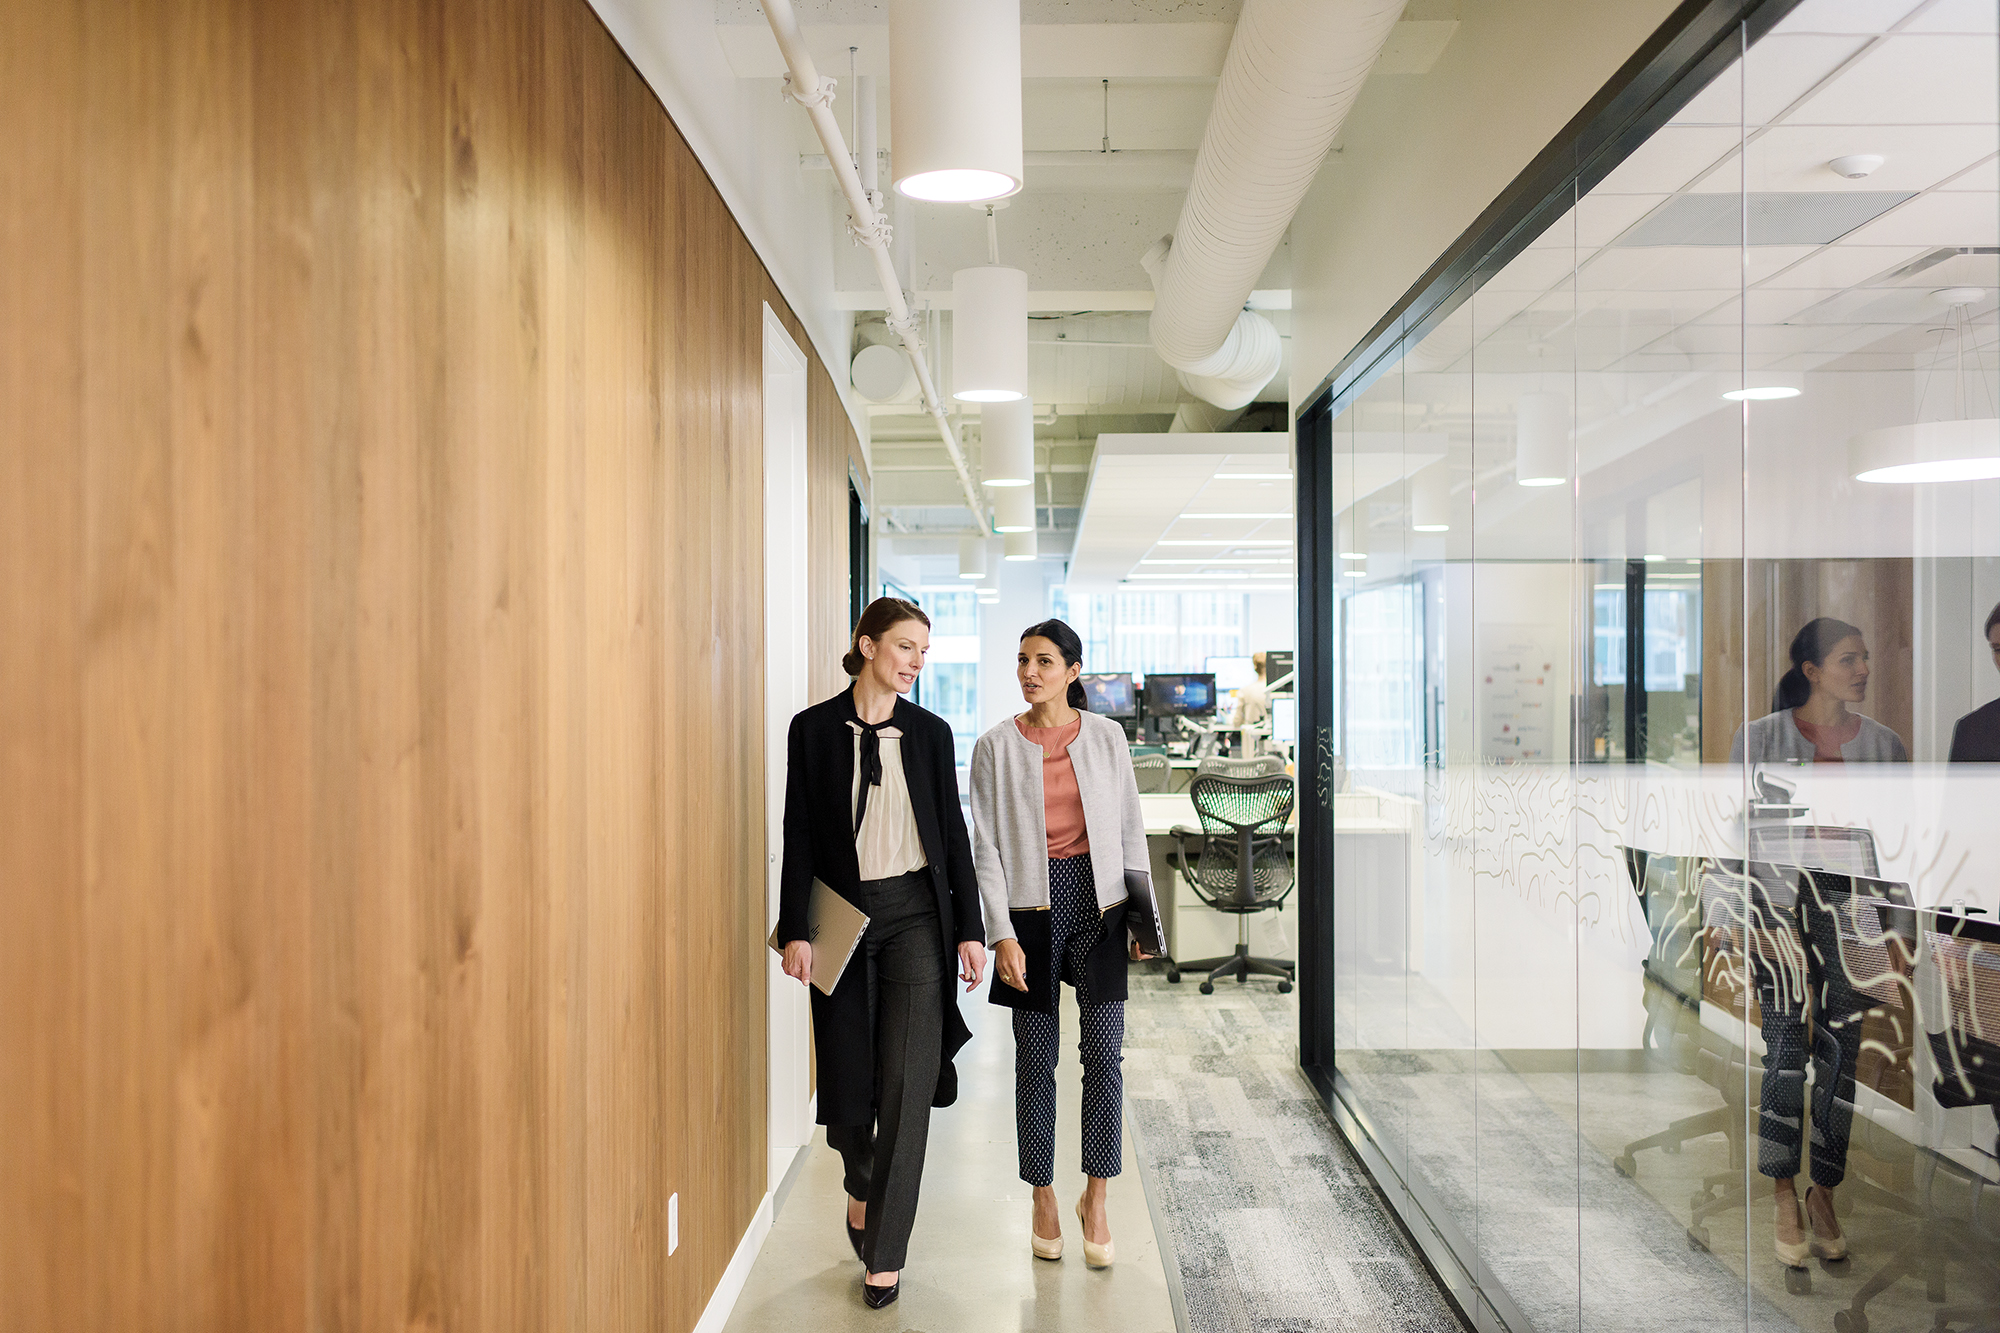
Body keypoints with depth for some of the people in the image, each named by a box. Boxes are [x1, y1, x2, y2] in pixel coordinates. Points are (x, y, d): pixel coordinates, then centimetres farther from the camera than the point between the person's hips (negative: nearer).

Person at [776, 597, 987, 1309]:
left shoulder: (931, 732, 4)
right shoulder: (815, 728, 0)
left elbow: (953, 833, 5)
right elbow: (799, 835, -1)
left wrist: (970, 929, 2)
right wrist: (796, 930, -6)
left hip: (916, 912, 1)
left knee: (907, 1083, -3)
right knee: (846, 1077, 8)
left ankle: (886, 1252, 9)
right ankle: (863, 1185, 40)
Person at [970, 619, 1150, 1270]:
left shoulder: (1106, 736, 4)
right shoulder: (995, 746, 0)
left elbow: (1130, 829, 8)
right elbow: (987, 847, -2)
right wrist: (1002, 934, -9)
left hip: (1097, 899, 1)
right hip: (1031, 906, -1)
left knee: (1104, 1052, -2)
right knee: (1035, 1059, 6)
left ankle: (1095, 1199, 15)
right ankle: (1043, 1199, 23)